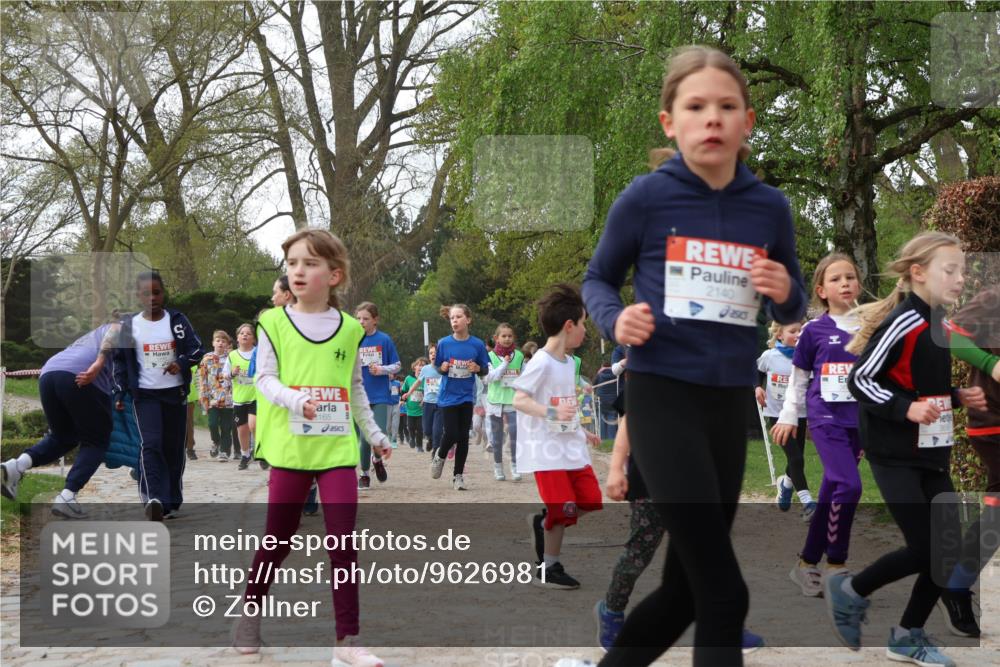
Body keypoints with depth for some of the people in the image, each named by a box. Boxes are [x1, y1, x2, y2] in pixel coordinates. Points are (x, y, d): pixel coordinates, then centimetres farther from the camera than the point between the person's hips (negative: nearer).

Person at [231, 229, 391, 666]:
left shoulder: (349, 329, 5)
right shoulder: (274, 323, -1)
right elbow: (264, 379, -5)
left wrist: (375, 435, 18)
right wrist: (294, 399, -24)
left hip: (338, 448, 1)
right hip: (291, 447, -1)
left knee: (344, 543, -3)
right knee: (279, 540, 8)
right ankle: (250, 611, 32)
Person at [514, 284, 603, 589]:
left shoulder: (569, 362, 12)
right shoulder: (541, 363, -16)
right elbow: (519, 400, -20)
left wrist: (583, 433, 25)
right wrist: (553, 412, -32)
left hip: (572, 447, 9)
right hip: (548, 450, -9)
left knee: (590, 500, 4)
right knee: (563, 510, -7)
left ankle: (543, 523, 23)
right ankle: (547, 569, 9)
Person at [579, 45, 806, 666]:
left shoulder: (770, 207, 2)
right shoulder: (645, 198, -7)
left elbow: (792, 309, 13)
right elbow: (598, 280, 7)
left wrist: (785, 293, -10)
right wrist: (617, 319, -15)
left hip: (731, 404, 5)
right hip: (662, 396, -5)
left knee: (684, 587, 13)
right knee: (723, 591, -10)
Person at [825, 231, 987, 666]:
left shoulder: (936, 325, 11)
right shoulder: (903, 322, -17)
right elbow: (858, 380, -18)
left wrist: (959, 398, 6)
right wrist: (906, 409, -27)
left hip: (929, 453, 9)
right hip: (894, 454, -9)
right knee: (923, 550, -9)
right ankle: (850, 591, 16)